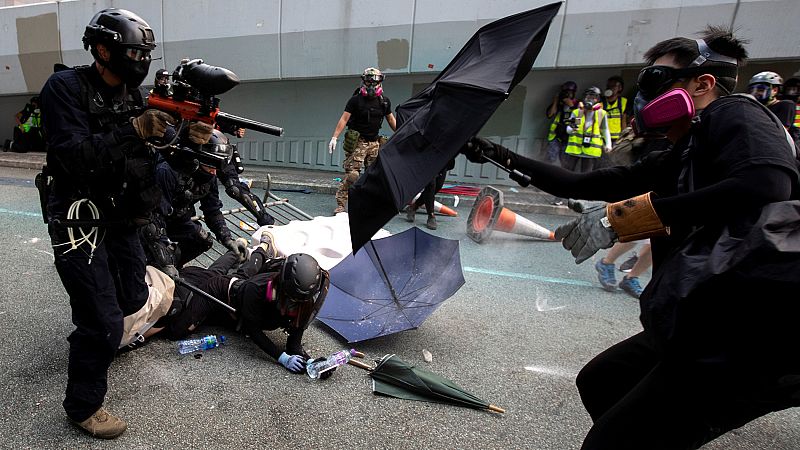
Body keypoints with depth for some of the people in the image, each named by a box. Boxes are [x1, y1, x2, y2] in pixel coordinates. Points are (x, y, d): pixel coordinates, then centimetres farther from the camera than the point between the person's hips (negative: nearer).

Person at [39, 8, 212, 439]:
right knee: (104, 322, -4)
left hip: (121, 218, 7)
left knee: (134, 298, 19)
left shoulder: (132, 94, 8)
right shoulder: (65, 88, -14)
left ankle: (90, 338, 51)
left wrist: (187, 138, -13)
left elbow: (147, 155, 5)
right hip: (79, 221, -7)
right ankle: (83, 406, 18)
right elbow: (78, 158, -25)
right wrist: (133, 130, -30)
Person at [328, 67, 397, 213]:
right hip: (358, 142, -5)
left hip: (374, 142, 5)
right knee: (352, 174, -13)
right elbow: (344, 119, -8)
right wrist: (334, 137, -17)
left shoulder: (384, 101, 8)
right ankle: (340, 204, -7)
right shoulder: (355, 100, -5)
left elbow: (391, 120, 20)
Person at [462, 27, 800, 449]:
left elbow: (766, 186, -25)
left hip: (754, 330, -9)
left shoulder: (734, 113, -4)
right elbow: (577, 185, 17)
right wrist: (499, 155, 16)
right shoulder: (670, 164, 17)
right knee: (597, 383, 21)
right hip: (702, 323, 9)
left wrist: (617, 217, -23)